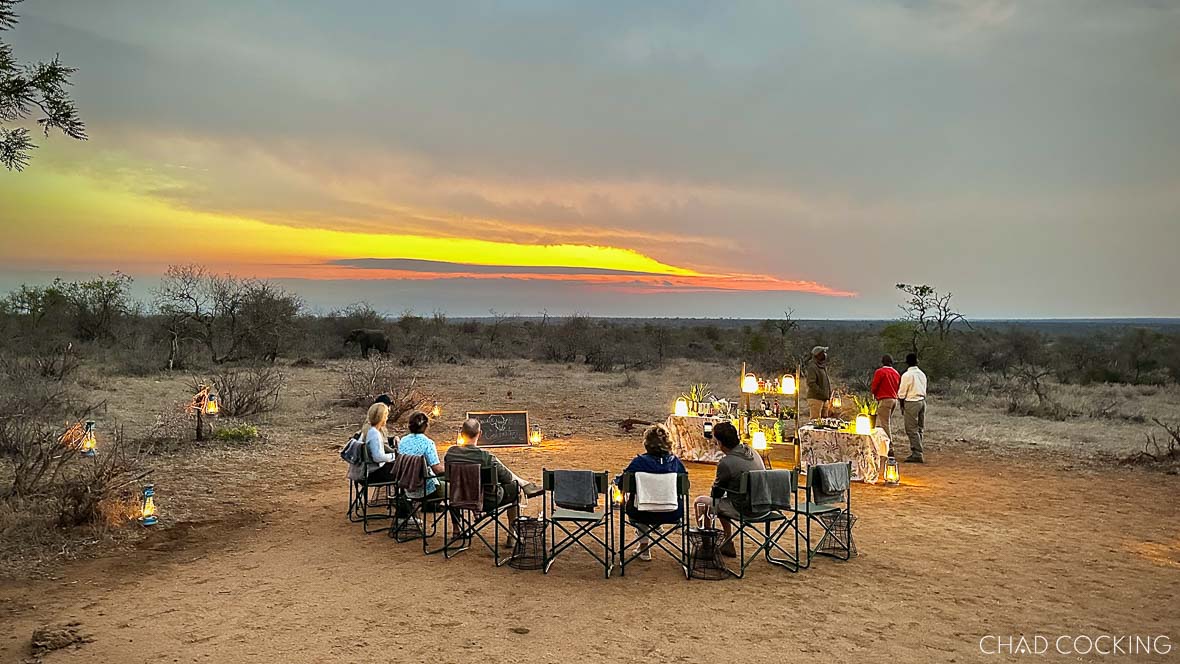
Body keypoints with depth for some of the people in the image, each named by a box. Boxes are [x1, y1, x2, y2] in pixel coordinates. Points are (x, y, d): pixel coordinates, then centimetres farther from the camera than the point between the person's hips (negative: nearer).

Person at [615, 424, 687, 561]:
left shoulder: (639, 461, -14)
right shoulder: (675, 461, -7)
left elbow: (621, 482, -9)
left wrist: (617, 480, 14)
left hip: (646, 514, -2)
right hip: (672, 514, 3)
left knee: (631, 504, 32)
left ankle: (644, 545, 35)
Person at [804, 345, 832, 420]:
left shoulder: (823, 366, 16)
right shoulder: (812, 367, -13)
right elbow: (811, 383, -21)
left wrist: (829, 393, 12)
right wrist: (822, 393, -21)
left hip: (824, 399, 9)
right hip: (816, 399, -9)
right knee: (816, 420, -9)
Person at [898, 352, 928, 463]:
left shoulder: (907, 375, -12)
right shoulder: (922, 374, 10)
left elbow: (901, 393, -9)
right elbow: (924, 391, 15)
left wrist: (902, 406, 2)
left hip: (911, 402, -7)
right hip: (922, 401, 7)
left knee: (912, 430, -4)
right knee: (919, 429, 12)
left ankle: (917, 455, -7)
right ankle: (915, 452, 18)